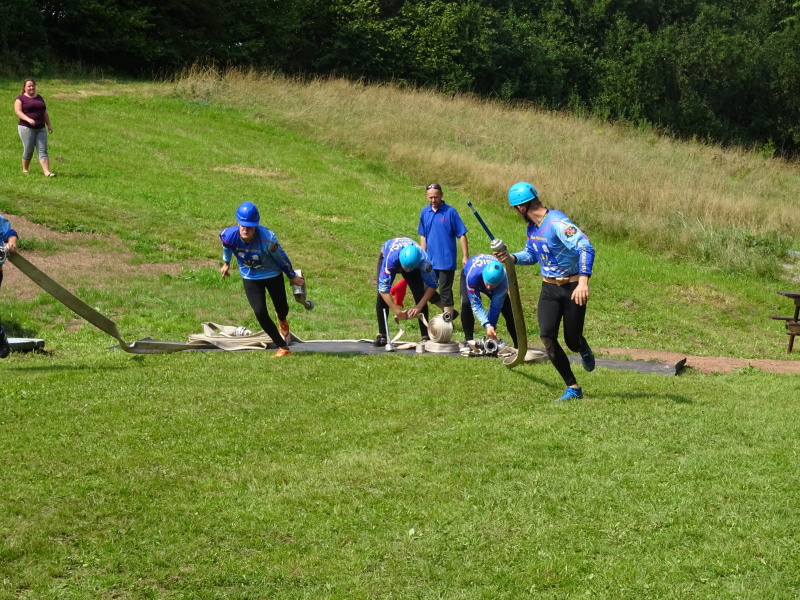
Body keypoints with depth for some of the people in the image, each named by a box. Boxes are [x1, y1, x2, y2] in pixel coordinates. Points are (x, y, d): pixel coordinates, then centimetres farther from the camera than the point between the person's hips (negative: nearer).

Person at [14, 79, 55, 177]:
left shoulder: (40, 98, 18)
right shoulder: (21, 98, 2)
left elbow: (45, 113, 21)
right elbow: (18, 111, -10)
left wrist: (49, 125, 11)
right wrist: (28, 119, -25)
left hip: (40, 128, 4)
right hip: (26, 128, -4)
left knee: (43, 150, -6)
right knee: (28, 150, 0)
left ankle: (47, 172, -14)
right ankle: (25, 170, 20)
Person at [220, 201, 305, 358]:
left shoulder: (267, 238, -35)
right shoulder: (229, 235, -28)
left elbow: (281, 257, -17)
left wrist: (292, 276, -3)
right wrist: (226, 263, 16)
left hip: (273, 274, -1)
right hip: (250, 277, 2)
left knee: (282, 310, 13)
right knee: (260, 313, -13)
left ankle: (282, 321, 55)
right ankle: (283, 348, 2)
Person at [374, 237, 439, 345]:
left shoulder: (423, 260, -39)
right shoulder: (390, 259, -46)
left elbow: (432, 285, -26)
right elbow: (383, 288, -44)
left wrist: (419, 306, -32)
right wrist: (397, 312, -45)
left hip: (412, 261, 1)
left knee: (420, 295, -13)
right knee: (382, 296, -15)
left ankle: (425, 336, -8)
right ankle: (382, 336, -7)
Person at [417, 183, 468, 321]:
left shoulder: (450, 212, -9)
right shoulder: (424, 212, 5)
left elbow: (461, 235, -7)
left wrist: (465, 257, -10)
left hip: (446, 261, -6)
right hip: (430, 261, 6)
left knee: (445, 291, -2)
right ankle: (450, 311, 26)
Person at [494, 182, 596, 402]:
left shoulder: (557, 223, -24)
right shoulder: (532, 227, 5)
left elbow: (586, 248, -33)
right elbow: (530, 254, 20)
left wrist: (583, 281, -44)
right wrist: (511, 257, -1)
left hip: (573, 288, -7)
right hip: (549, 288, 7)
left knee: (572, 341, 1)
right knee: (547, 335, -12)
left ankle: (585, 351, 42)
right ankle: (573, 388, -4)